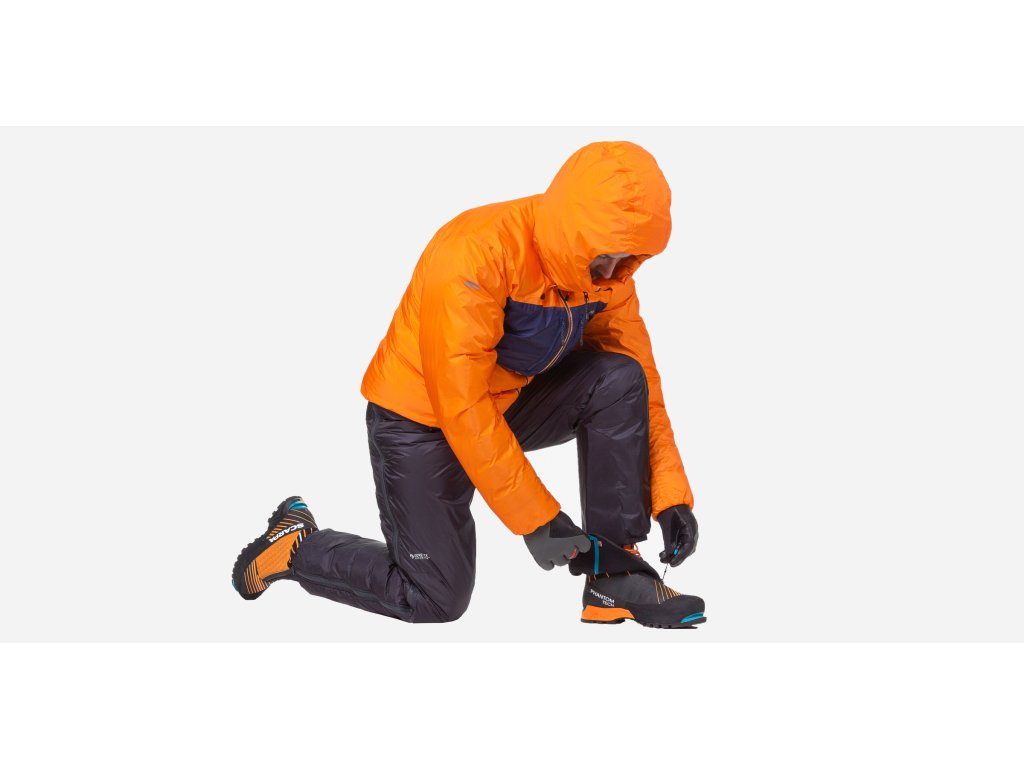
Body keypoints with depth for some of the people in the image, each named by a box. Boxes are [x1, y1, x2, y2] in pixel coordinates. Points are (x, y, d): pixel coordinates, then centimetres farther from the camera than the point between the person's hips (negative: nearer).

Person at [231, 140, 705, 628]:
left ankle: (616, 576, -12)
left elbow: (641, 382, -4)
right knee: (436, 599, -6)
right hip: (422, 420, -6)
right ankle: (297, 542, 19)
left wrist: (671, 495, -14)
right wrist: (536, 519, -32)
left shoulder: (608, 268, -11)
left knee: (619, 378, -18)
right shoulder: (475, 255, -32)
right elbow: (461, 406, -33)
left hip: (512, 402, 6)